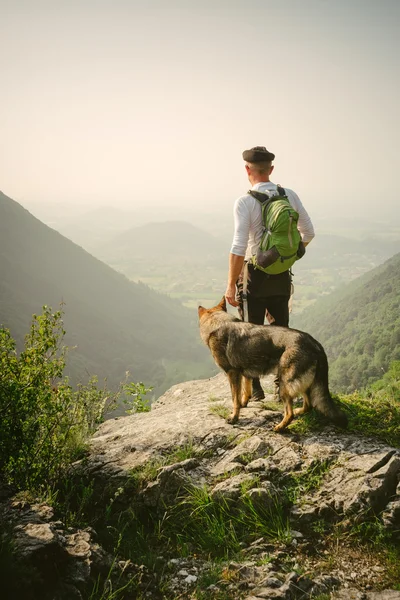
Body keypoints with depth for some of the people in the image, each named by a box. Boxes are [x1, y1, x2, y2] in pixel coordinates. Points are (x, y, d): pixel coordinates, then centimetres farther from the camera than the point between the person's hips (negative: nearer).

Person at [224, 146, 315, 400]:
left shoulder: (245, 202, -14)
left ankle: (254, 389, 14)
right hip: (283, 274, 4)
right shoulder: (290, 196, 0)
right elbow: (308, 233, 9)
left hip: (254, 274, -4)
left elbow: (239, 247, -19)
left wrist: (231, 285, -15)